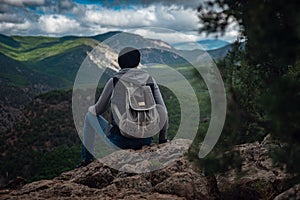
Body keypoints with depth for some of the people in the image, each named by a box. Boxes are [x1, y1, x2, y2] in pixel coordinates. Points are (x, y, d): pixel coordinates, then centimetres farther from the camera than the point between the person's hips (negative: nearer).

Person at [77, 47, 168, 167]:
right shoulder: (149, 79, 3)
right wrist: (162, 140, 11)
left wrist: (90, 109, 32)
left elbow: (99, 110, 6)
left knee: (90, 116, 25)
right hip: (145, 141, 3)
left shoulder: (113, 81, -4)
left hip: (119, 140, -2)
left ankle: (87, 159, 34)